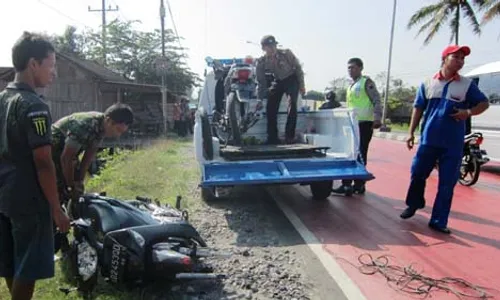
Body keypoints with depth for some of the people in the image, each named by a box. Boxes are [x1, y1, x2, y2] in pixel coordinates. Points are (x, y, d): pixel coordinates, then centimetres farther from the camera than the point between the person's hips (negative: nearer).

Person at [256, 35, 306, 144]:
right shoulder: (261, 62, -15)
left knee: (292, 104, -20)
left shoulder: (286, 54, -21)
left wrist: (302, 85, -8)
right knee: (270, 107, -8)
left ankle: (289, 136, -15)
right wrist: (261, 99, -8)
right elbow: (261, 82, -7)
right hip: (278, 81, 3)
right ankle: (272, 138, 2)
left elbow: (298, 67, -8)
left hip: (291, 79, -3)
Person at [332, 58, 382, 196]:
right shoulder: (351, 86, 20)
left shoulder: (367, 82, -3)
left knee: (360, 155, -5)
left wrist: (377, 118, -23)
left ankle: (359, 185, 2)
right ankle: (346, 184, 13)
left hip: (364, 123, -8)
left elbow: (376, 101, -11)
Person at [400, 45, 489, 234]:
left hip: (453, 143, 0)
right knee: (417, 175, 6)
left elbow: (484, 103, 10)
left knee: (447, 184, 2)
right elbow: (418, 109, 7)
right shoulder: (428, 83, 5)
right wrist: (411, 133, 3)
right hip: (428, 139, 0)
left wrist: (469, 112, -11)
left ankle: (438, 221, 12)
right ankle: (413, 205, 32)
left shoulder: (467, 85, 3)